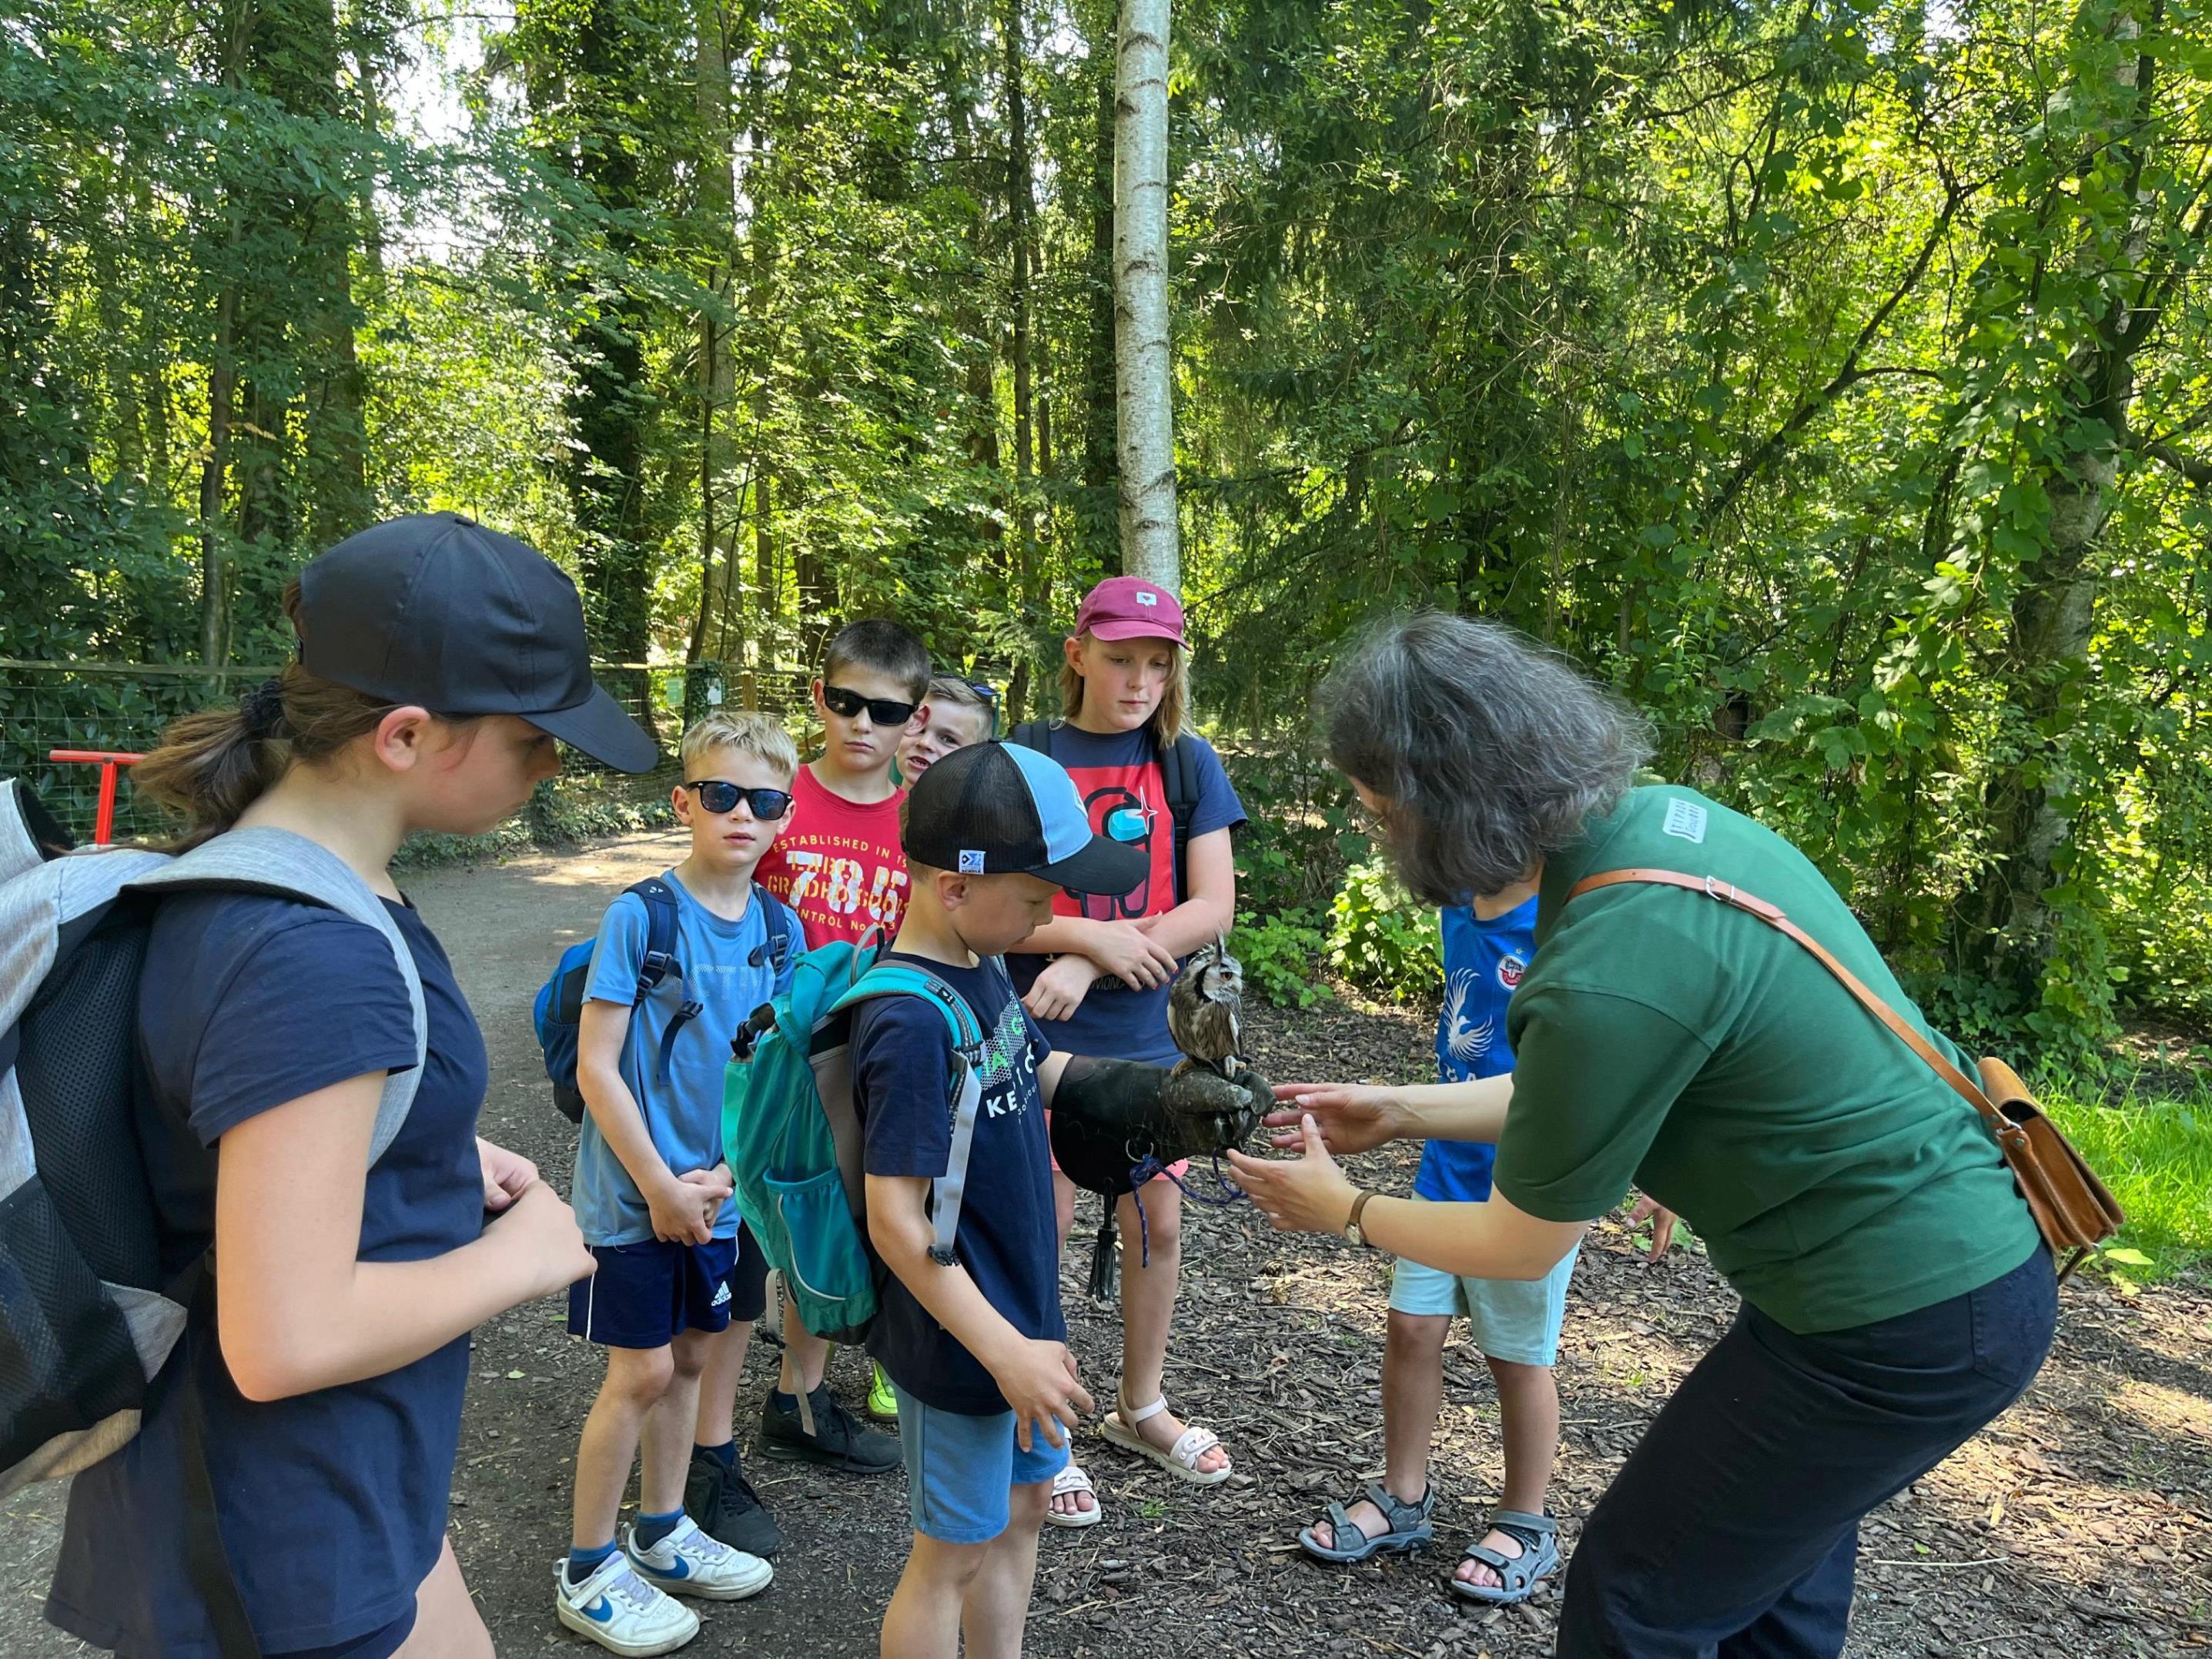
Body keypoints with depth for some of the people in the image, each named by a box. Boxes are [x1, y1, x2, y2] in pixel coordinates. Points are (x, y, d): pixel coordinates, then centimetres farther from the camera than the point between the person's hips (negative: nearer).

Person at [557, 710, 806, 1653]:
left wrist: (723, 1175, -6)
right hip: (638, 1192, -5)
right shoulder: (641, 918, -14)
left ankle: (661, 1535, 36)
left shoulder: (780, 931, 2)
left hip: (724, 1191, 5)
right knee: (643, 1372, 1)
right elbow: (595, 1066, -15)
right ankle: (587, 1574, 19)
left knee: (690, 1358, 17)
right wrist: (661, 1185, -16)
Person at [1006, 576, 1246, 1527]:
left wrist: (1088, 967, -15)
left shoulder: (1189, 762, 1)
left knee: (1158, 1222, 13)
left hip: (1150, 1031, 3)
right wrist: (1095, 937, -19)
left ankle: (1141, 1407, 35)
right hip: (1045, 1032, -3)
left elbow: (1213, 905, -6)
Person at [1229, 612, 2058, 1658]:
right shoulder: (1659, 814, -4)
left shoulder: (1605, 983, -30)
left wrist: (1346, 1211, 5)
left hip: (1901, 1328, -9)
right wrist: (1400, 1112, 14)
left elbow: (1519, 1248, -12)